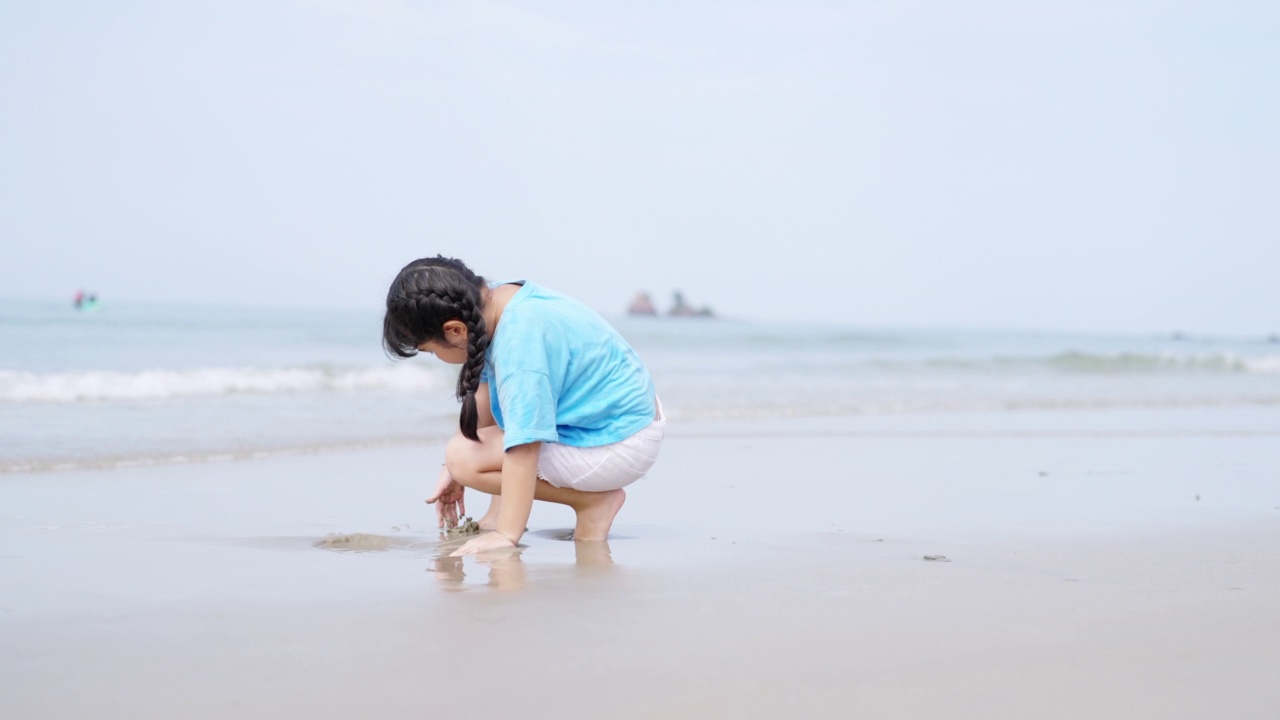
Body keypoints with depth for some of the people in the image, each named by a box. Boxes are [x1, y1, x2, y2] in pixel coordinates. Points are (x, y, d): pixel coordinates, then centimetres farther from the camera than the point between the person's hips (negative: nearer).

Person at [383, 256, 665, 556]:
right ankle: (501, 511, 11)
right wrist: (452, 471, 12)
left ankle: (594, 500, -8)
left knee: (464, 457, -18)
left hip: (618, 446, -10)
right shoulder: (496, 298, -4)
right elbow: (485, 391, 9)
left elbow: (524, 449, -33)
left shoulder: (519, 342, -30)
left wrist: (506, 535, -32)